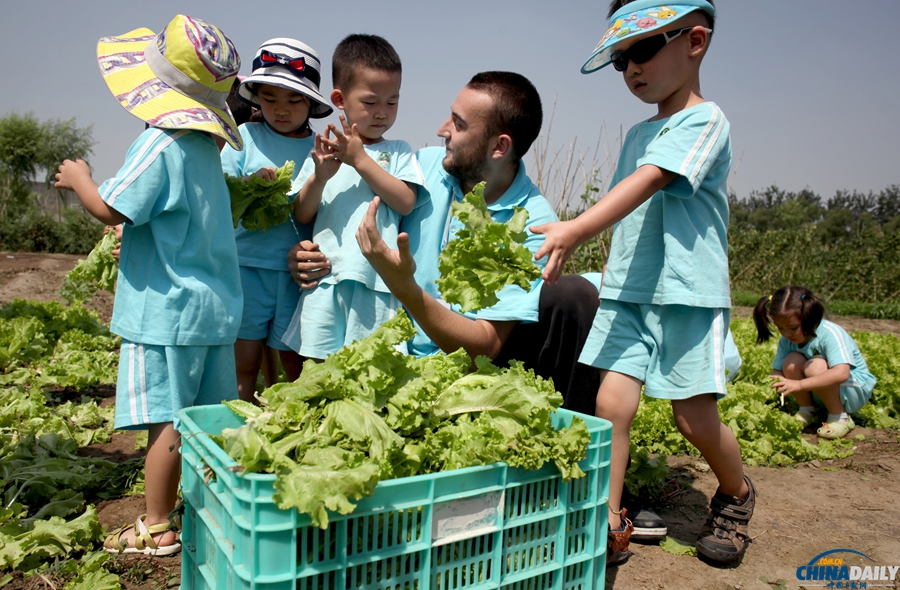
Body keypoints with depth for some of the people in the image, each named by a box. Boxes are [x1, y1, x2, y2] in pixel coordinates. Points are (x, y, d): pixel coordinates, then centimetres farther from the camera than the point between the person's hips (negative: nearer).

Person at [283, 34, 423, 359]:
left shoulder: (398, 152, 9)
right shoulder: (323, 150, 11)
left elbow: (405, 202, -7)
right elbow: (302, 215, 8)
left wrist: (360, 159, -9)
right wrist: (319, 176, -10)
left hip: (376, 280, -1)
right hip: (326, 279, 2)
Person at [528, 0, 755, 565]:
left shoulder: (704, 120, -6)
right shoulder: (637, 135, 17)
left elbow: (650, 181, -24)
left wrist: (574, 229, -36)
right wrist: (615, 277, 14)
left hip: (688, 293, -6)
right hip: (627, 292, 6)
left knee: (695, 417, 1)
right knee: (611, 402, -7)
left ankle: (737, 495, 32)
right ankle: (610, 525, 4)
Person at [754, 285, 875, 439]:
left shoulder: (830, 334, -29)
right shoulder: (787, 340, -10)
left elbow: (841, 374, -43)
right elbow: (777, 370, -7)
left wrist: (799, 384, -50)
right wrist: (779, 380, -33)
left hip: (855, 391, -5)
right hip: (823, 391, 6)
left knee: (815, 366, -33)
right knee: (791, 361, -21)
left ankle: (840, 418, -15)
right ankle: (807, 411, -3)